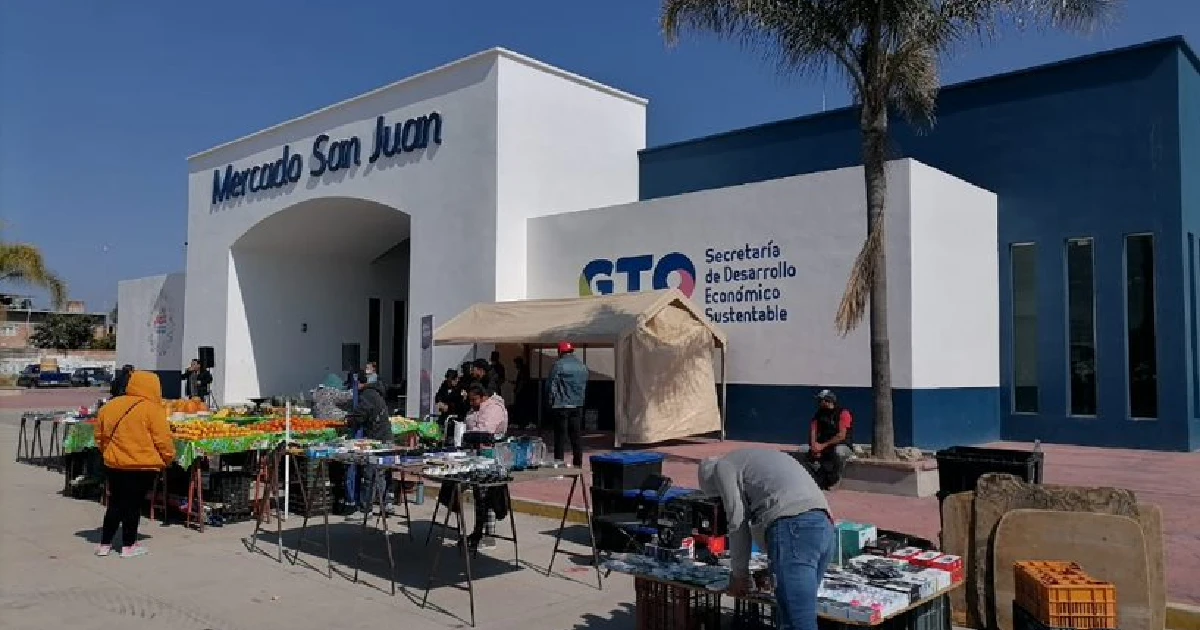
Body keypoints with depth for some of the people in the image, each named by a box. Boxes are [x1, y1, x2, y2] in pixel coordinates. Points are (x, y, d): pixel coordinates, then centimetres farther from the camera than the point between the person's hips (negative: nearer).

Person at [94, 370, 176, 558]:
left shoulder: (110, 406, 6)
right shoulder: (152, 409, -13)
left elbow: (100, 437, 14)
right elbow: (163, 439, -12)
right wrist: (169, 458, 2)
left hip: (114, 464, 5)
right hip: (142, 466, -5)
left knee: (115, 503, 17)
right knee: (133, 505, 5)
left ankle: (104, 544, 22)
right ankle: (129, 545, 12)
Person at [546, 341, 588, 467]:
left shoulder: (558, 365, -10)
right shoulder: (582, 366, 9)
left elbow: (550, 386, -8)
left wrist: (551, 400, 4)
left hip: (562, 406, -5)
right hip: (578, 405, 5)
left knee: (560, 435, 0)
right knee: (577, 434, 10)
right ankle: (578, 463, 12)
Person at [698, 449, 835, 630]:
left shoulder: (723, 466, 13)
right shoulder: (766, 458, 36)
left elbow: (738, 522, 8)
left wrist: (739, 573, 18)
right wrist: (773, 568, 41)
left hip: (793, 529, -8)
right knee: (799, 614, 15)